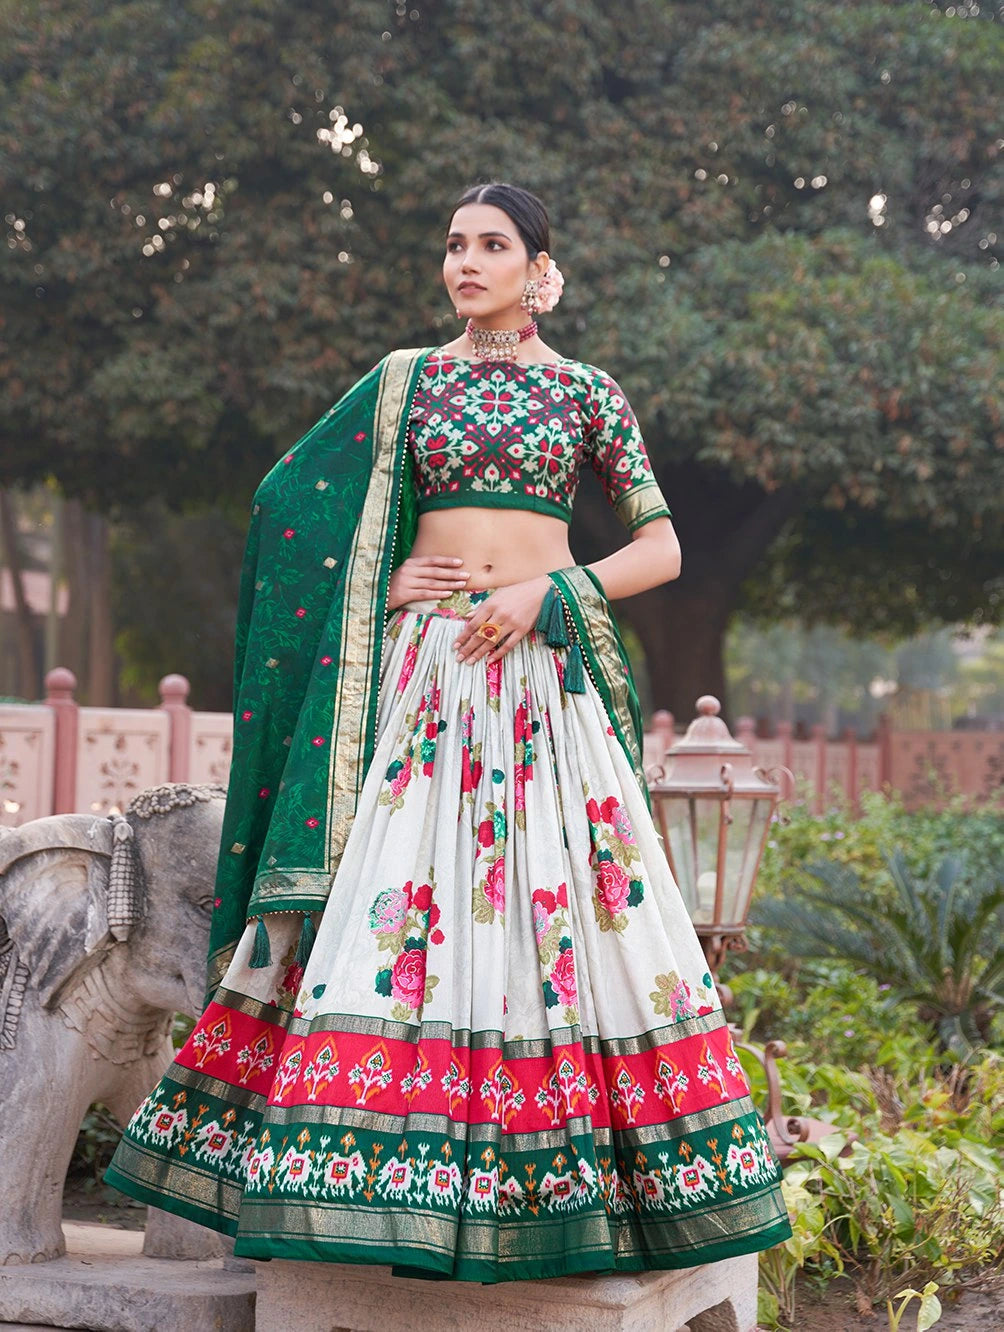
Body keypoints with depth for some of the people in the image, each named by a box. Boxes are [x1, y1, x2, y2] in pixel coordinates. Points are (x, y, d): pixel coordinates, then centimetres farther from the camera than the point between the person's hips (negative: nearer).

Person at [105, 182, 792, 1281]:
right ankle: (386, 1162, -3)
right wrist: (384, 584, -1)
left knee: (550, 898, -5)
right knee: (401, 887, -7)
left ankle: (549, 1181, 3)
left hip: (546, 667, -1)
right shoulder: (405, 381, 11)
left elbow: (662, 548, 7)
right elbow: (295, 505, 15)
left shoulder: (586, 393, 9)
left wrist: (546, 590, -8)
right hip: (423, 658, 1)